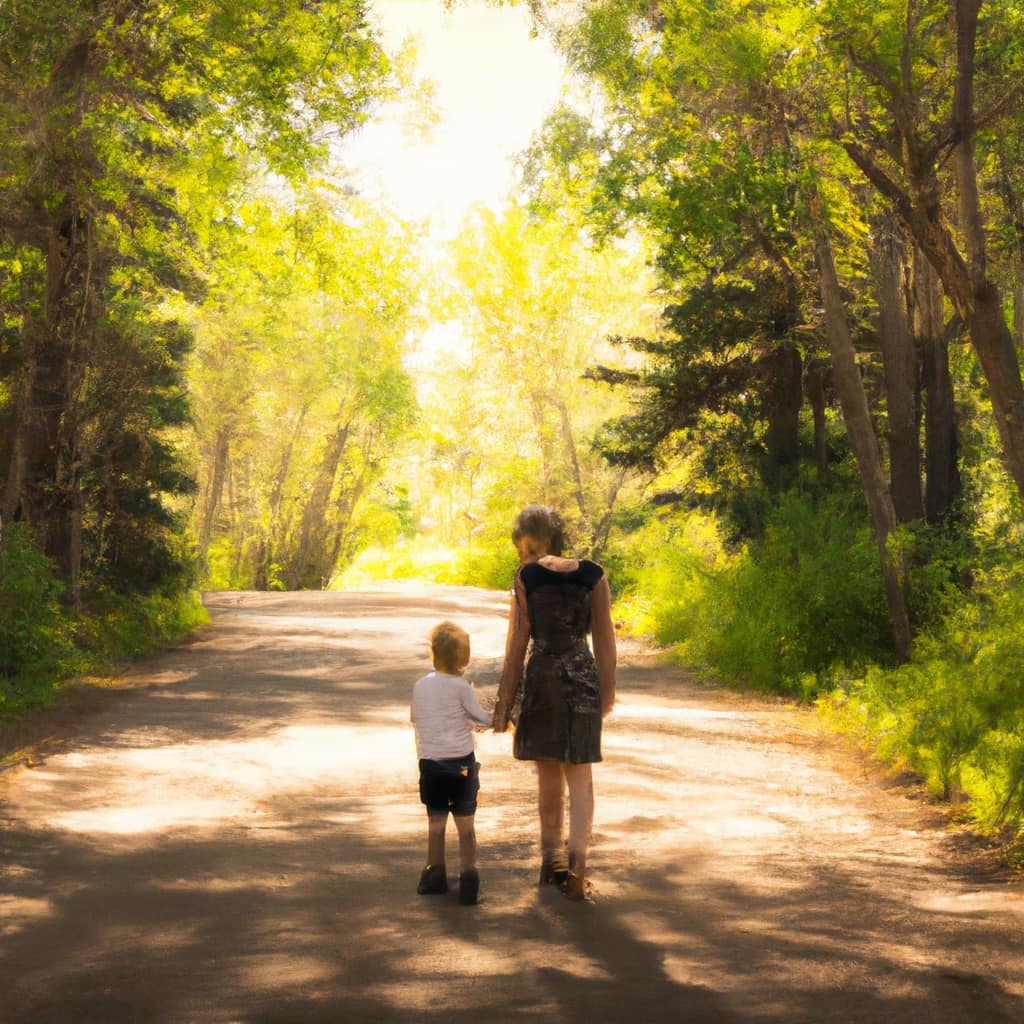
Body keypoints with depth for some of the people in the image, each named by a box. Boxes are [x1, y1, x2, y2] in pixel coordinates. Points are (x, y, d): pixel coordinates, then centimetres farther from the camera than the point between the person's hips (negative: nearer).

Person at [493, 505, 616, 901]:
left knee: (548, 772, 14)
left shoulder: (526, 577, -6)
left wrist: (505, 700, 2)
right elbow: (605, 638, 3)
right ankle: (577, 857, -9)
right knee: (579, 774, 7)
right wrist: (608, 689, 14)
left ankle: (552, 857, 24)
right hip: (583, 677, 1)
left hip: (542, 677, -1)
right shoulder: (594, 576, 0)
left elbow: (517, 643, -5)